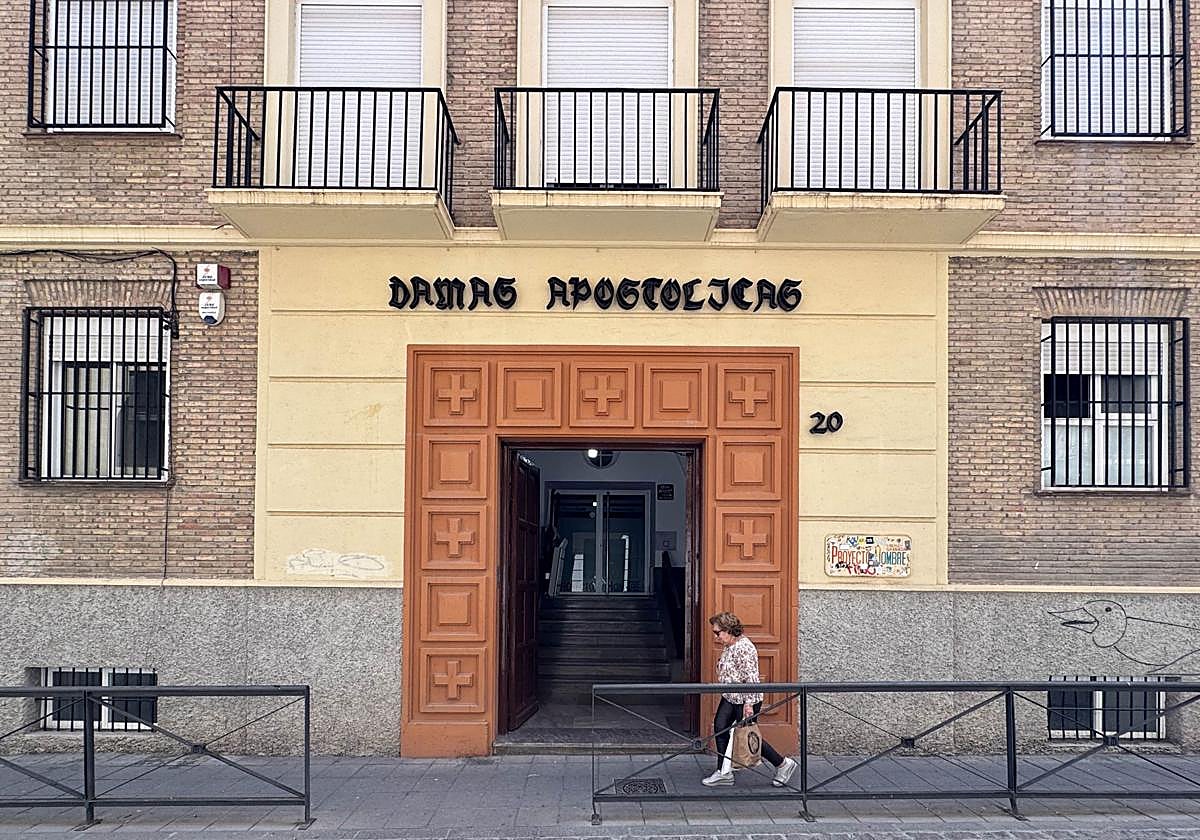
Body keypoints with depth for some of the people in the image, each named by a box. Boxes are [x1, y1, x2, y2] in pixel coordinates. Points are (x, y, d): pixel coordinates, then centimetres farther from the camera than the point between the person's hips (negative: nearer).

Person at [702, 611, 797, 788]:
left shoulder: (743, 647, -23)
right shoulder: (729, 646, 9)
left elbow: (751, 677, -25)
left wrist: (749, 704, -24)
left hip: (745, 700, -10)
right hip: (730, 698, 10)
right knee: (720, 728, 3)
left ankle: (783, 764, 15)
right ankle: (724, 773, 10)